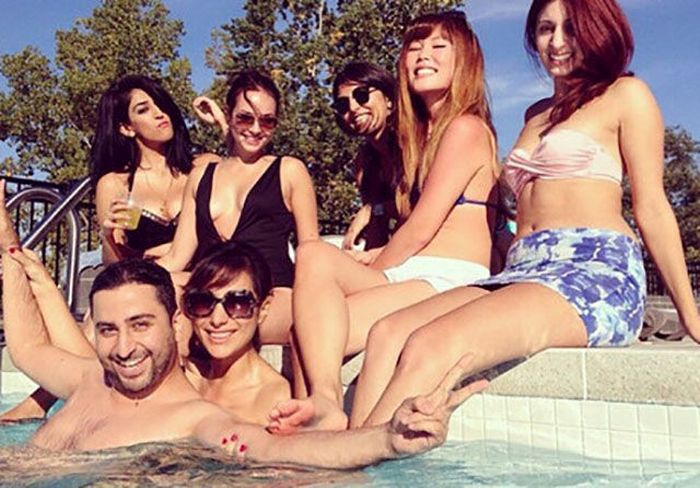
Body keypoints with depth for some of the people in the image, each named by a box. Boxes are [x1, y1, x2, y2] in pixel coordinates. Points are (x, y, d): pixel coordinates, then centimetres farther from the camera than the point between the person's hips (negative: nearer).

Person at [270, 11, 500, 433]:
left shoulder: (466, 128, -2)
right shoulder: (423, 133, 27)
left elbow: (421, 227, -9)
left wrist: (371, 270, 3)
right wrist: (370, 259, 8)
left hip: (451, 282, -8)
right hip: (410, 275, 8)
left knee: (312, 331, -24)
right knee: (314, 255, -23)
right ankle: (323, 405, -40)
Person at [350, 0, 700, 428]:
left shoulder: (625, 95, 10)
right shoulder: (538, 114, 28)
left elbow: (652, 208, 6)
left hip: (598, 270, -6)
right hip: (523, 273, 7)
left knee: (430, 345, -31)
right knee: (387, 334, -20)